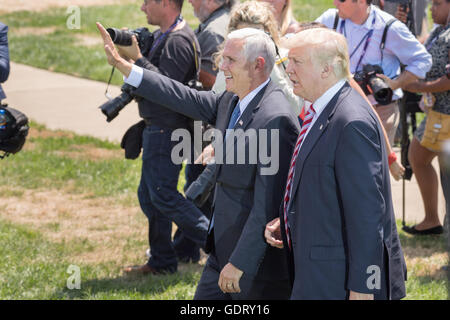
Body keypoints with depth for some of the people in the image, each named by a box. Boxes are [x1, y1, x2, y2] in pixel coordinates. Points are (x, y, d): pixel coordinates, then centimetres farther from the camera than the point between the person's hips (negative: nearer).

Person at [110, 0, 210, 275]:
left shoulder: (178, 41, -19)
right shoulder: (162, 36, 14)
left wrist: (136, 58, -25)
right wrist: (127, 53, 2)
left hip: (167, 130, -11)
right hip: (157, 129, 11)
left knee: (163, 194, -10)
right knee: (149, 195, 14)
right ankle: (161, 261, 20)